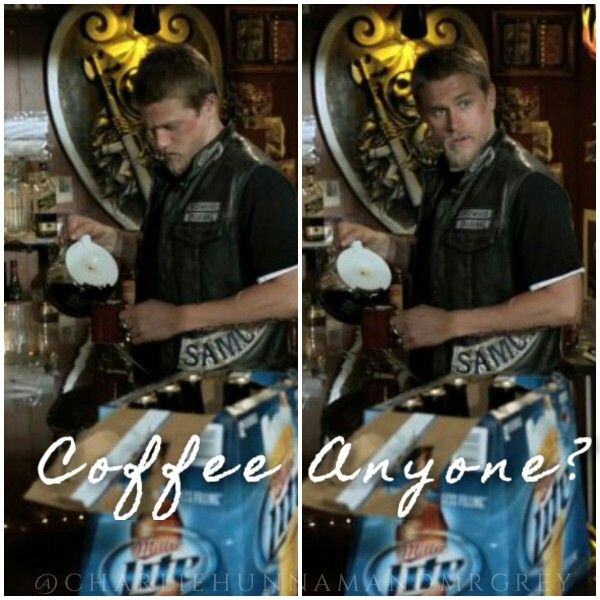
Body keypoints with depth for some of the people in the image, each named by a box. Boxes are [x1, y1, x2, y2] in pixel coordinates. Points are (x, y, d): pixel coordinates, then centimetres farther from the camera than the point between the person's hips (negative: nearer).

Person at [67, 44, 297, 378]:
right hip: (169, 374, 8)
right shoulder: (170, 174, 9)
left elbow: (290, 295, -22)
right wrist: (113, 241, 2)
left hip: (236, 389, -7)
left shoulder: (256, 180, -17)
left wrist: (180, 318, -20)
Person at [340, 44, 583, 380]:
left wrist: (451, 323, -21)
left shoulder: (530, 185, -20)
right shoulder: (441, 177, 5)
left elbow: (564, 305, -24)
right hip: (439, 372, 8)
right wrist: (384, 245, 2)